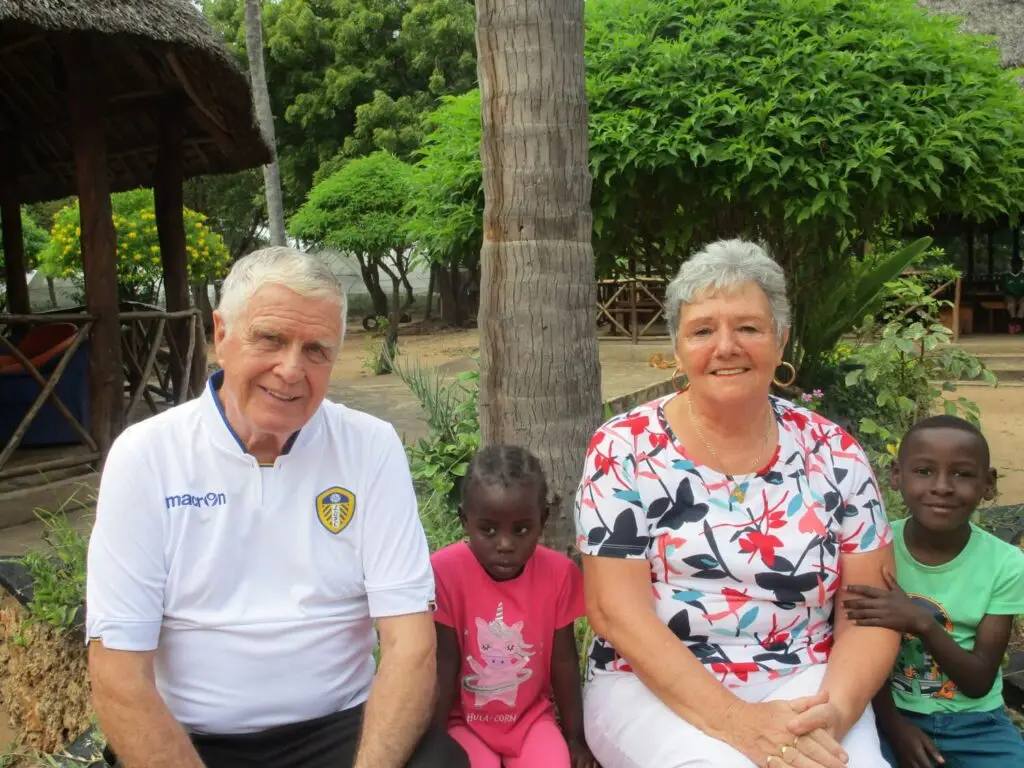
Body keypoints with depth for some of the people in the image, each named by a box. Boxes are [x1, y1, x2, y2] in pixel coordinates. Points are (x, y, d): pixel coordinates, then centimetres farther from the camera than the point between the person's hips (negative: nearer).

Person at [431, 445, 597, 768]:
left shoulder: (558, 573, -11)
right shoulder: (445, 571, -20)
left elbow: (563, 660, -1)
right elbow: (443, 664, -13)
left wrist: (575, 738, 3)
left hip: (531, 718, 2)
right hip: (465, 722, -2)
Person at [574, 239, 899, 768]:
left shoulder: (833, 453, 1)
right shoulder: (625, 449, -8)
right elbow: (615, 611, -12)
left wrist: (834, 710, -16)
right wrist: (734, 720, -20)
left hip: (801, 685, 3)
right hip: (655, 688, -2)